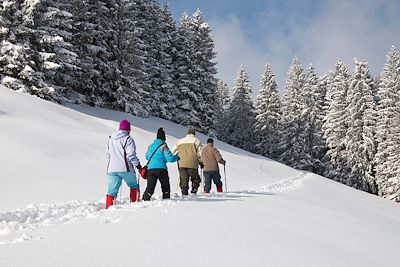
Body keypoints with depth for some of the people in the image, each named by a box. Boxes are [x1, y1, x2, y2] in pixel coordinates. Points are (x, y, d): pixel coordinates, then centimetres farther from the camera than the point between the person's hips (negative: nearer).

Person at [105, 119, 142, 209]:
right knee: (134, 186, 17)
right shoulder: (127, 139, -7)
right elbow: (131, 155, -13)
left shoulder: (111, 139, 15)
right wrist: (138, 165, -3)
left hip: (111, 169, 5)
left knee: (112, 190, 2)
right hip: (125, 168, -5)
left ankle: (108, 207, -11)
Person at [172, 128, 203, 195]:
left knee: (183, 181, 7)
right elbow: (199, 153, -2)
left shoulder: (180, 141, 16)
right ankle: (193, 192, -5)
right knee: (195, 180, 10)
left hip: (182, 164, 3)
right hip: (192, 164, -3)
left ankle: (184, 194, 0)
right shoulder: (196, 140, 4)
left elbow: (173, 151, 15)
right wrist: (201, 162, 7)